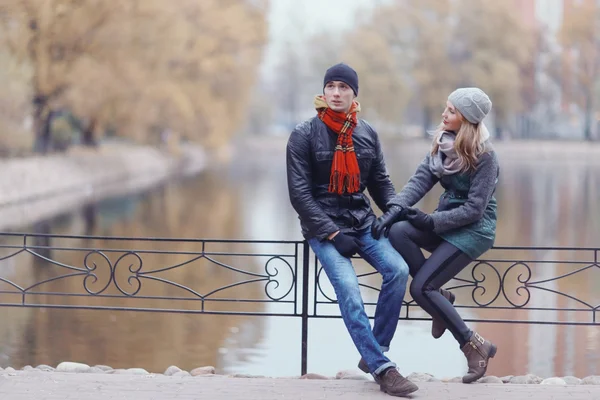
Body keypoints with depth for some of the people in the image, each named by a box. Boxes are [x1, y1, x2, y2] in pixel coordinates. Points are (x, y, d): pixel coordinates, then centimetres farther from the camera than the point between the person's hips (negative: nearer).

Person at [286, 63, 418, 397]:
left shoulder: (367, 134, 6)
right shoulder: (304, 135, -6)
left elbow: (381, 183, 13)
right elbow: (300, 194, -9)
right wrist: (332, 234, -16)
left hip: (363, 221, 4)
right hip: (323, 226, -4)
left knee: (398, 269, -20)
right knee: (348, 290, -24)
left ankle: (373, 354, -8)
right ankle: (382, 369, -19)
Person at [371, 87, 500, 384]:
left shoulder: (484, 156, -18)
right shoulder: (443, 145, 3)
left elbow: (474, 209, -19)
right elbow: (421, 179, -6)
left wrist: (431, 221, -23)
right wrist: (394, 209, -21)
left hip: (474, 230, -7)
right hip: (447, 223, 7)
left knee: (420, 288, -16)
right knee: (397, 231, -21)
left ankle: (474, 346, -2)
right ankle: (440, 296, -2)